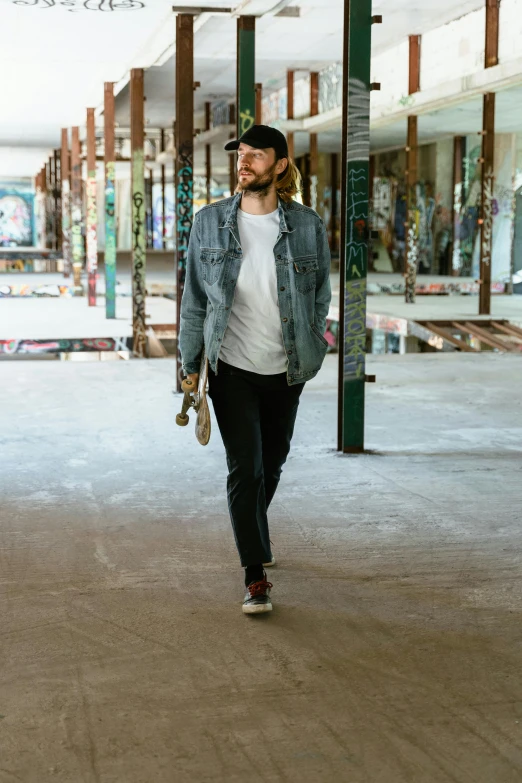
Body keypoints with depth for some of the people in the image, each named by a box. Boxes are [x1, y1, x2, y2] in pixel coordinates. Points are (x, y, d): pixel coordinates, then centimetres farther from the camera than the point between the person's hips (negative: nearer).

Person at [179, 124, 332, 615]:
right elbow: (194, 299, 2)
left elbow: (321, 295, 8)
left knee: (272, 465, 15)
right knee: (245, 468, -6)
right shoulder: (209, 222, -3)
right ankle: (255, 576, 3)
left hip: (285, 372, 2)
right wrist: (190, 365, 2)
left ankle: (253, 533, 45)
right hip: (232, 369, -2)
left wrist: (311, 353, 6)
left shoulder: (307, 226, -3)